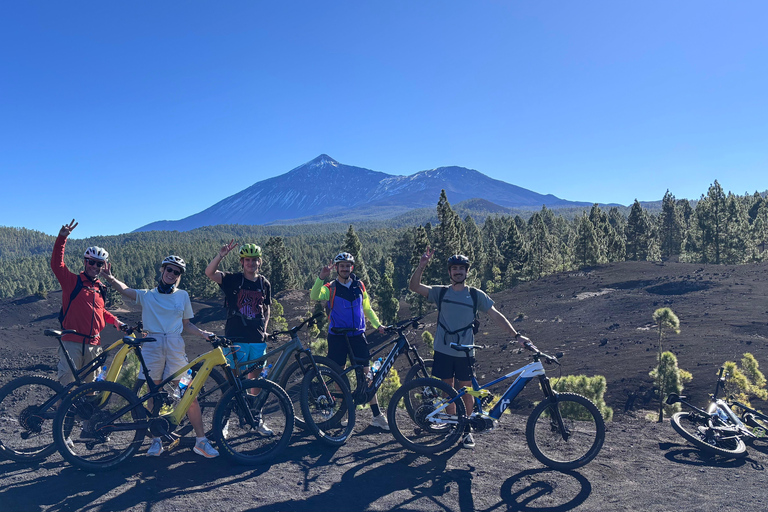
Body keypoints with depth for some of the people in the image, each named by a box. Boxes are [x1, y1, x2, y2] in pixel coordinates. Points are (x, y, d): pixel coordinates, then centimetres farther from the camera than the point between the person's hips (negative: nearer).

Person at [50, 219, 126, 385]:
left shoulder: (100, 288, 15)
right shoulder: (73, 281, 0)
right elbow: (56, 264, -14)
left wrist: (115, 321, 11)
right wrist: (62, 238, -22)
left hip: (93, 344, 5)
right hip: (72, 342, -5)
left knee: (90, 381, 13)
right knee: (66, 382, -4)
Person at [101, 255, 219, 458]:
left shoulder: (183, 295, 12)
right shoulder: (147, 295, 10)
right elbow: (125, 290, -6)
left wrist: (202, 333, -2)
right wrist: (110, 278, -23)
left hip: (176, 347, 0)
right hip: (152, 346, 0)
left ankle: (201, 441, 2)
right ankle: (156, 440, 21)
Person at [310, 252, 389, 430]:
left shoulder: (359, 286, 9)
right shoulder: (330, 287, -2)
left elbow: (367, 308, 18)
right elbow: (314, 297, -22)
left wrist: (377, 324, 5)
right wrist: (321, 278, -33)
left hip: (357, 335, 2)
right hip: (337, 336, -2)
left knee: (366, 375, 0)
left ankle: (377, 415, 4)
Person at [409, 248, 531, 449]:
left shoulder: (476, 295, 1)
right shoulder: (441, 292, 2)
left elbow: (496, 315, 3)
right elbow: (414, 286, -7)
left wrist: (516, 335, -3)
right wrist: (422, 266, -21)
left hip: (465, 353, -1)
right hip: (443, 351, 1)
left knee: (465, 392, 5)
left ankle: (467, 431, 20)